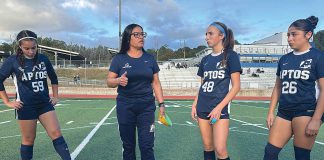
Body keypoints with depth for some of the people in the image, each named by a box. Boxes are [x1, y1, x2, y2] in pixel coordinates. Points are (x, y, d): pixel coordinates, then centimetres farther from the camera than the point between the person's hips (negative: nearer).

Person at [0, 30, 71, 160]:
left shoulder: (43, 59, 2)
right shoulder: (13, 61, -6)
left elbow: (53, 78, 16)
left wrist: (55, 96, 12)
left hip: (45, 104, 3)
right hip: (25, 107, -2)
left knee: (56, 133, -4)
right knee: (28, 140, 7)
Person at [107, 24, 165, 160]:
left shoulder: (150, 58, 4)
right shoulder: (119, 58, -1)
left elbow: (156, 83, 7)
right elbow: (109, 82, -1)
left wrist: (161, 104, 3)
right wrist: (118, 80, -23)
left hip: (147, 107, 1)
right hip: (125, 107, 0)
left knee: (147, 146, -1)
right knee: (128, 145, 12)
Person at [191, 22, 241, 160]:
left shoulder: (230, 55, -4)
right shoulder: (205, 59, 12)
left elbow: (236, 86, -9)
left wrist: (219, 107, -15)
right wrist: (194, 105, 7)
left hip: (220, 109, -5)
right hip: (202, 109, 5)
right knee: (207, 146, 12)